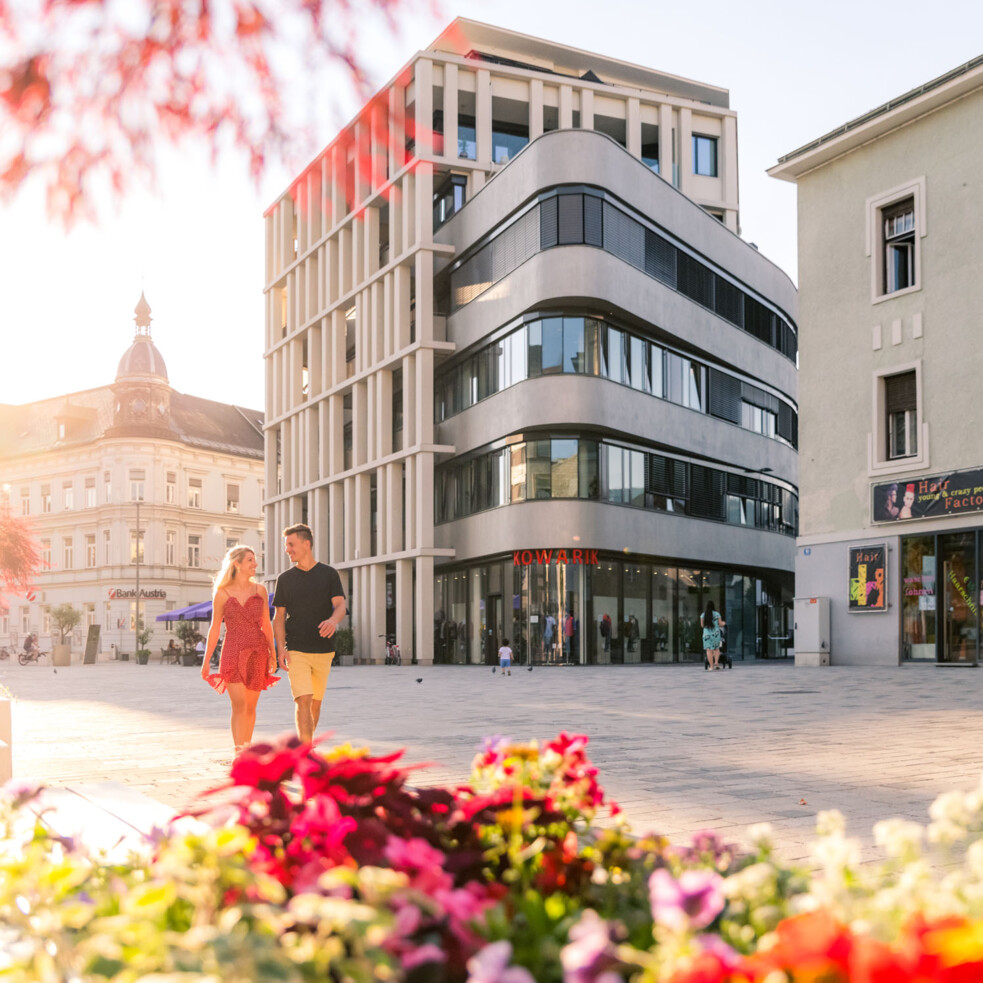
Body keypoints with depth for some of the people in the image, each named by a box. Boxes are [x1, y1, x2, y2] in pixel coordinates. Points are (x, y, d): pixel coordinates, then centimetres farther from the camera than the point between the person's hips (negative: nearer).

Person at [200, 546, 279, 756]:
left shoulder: (260, 590, 7)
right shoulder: (222, 594, 0)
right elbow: (215, 628, 4)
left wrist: (272, 654, 10)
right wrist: (206, 660, 4)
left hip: (257, 653, 3)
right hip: (233, 653, -3)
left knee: (250, 707, 9)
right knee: (239, 706, -13)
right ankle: (239, 754, -16)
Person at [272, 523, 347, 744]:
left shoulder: (329, 574, 4)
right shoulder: (285, 578, 7)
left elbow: (340, 605, -6)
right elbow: (279, 616, 7)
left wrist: (334, 620, -30)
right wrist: (281, 648, -7)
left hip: (323, 650, 1)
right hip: (296, 651, -1)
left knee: (316, 702, 10)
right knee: (302, 700, -13)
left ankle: (304, 744, 30)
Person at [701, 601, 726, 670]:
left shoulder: (703, 615, -2)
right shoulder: (717, 614, -3)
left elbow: (702, 625, 5)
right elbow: (720, 623, 2)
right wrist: (724, 623, 25)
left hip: (707, 634, -1)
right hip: (716, 633, 1)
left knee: (709, 650, 0)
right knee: (716, 649, 17)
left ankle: (711, 666, -5)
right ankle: (716, 662, -2)